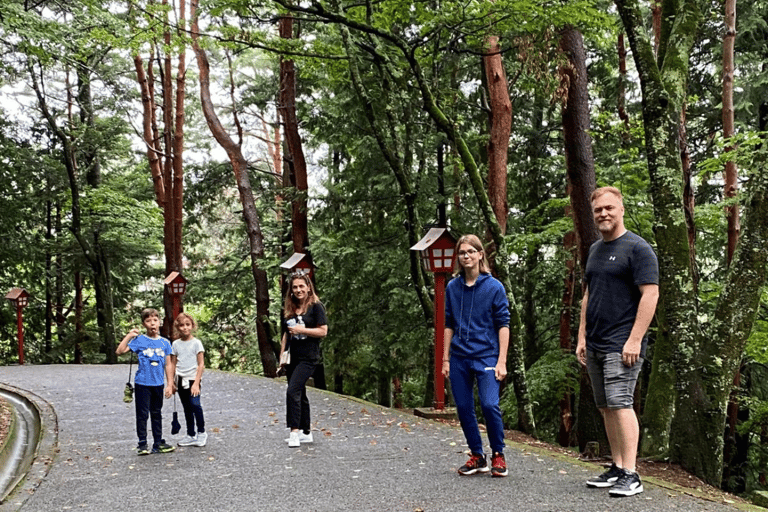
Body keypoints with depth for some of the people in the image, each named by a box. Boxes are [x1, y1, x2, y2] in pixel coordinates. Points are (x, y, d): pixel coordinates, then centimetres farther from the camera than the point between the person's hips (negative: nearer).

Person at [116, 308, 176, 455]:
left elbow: (168, 365, 6)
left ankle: (158, 443, 21)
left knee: (157, 414, 13)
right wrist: (129, 336, -16)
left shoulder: (165, 343, 3)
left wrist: (170, 385, 3)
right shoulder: (139, 340, -5)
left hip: (158, 384, 3)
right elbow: (119, 351, -12)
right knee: (142, 414, 2)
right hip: (142, 383, -3)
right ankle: (142, 445, 13)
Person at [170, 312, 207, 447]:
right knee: (187, 409, 11)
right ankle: (191, 435, 21)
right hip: (181, 380, 4)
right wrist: (172, 381, 6)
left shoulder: (196, 343, -4)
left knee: (195, 404, -20)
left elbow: (201, 364, -7)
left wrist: (196, 383, -13)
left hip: (192, 378, -4)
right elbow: (173, 364, 12)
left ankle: (201, 432, -5)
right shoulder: (176, 344, 7)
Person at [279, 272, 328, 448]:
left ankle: (295, 431, -16)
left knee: (293, 391, -19)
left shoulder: (316, 306, -6)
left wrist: (301, 330, -17)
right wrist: (282, 355, 13)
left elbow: (323, 331, -11)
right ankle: (306, 432, 21)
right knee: (300, 394, 12)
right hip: (292, 357, 7)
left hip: (308, 357, -7)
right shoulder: (289, 309, 13)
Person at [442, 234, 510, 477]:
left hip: (486, 355, -4)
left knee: (489, 404, -15)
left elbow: (503, 325, -1)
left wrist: (502, 361, -7)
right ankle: (477, 456, 22)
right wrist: (445, 359, 11)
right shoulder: (452, 288, 8)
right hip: (459, 358, 4)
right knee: (464, 408, 6)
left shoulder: (494, 287, -2)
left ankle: (498, 455, 5)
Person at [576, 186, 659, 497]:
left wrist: (634, 340, -18)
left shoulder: (637, 248, -7)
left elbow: (650, 295, -13)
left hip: (621, 345, -8)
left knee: (620, 404, -12)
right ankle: (616, 468, 19)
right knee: (605, 408, 10)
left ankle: (631, 475, -7)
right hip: (595, 345, 8)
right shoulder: (595, 250, 17)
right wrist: (582, 337, 14)